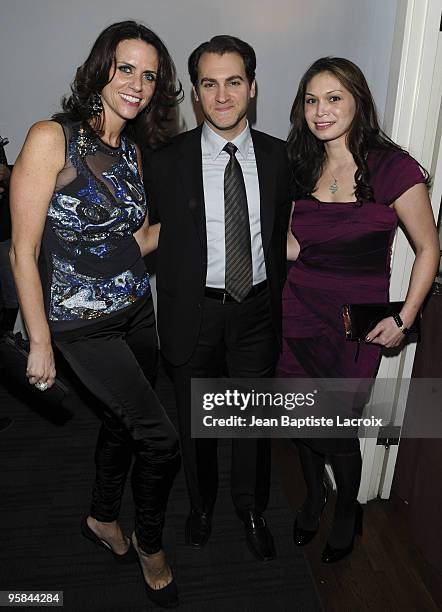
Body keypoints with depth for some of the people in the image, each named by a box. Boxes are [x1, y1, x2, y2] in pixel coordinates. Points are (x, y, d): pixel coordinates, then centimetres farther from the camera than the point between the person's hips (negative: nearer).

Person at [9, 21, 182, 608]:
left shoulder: (132, 151, 7)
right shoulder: (51, 138, -14)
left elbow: (138, 238, 12)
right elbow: (24, 251, -15)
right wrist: (39, 343, -12)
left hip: (136, 311, 7)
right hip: (83, 324, -7)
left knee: (123, 420, 20)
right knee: (162, 437, -5)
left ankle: (103, 519, 48)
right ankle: (149, 543, 25)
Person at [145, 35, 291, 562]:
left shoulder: (277, 156, 0)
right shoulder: (168, 161, -7)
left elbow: (280, 237, 5)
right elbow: (158, 242, -3)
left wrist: (276, 302, 4)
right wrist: (169, 313, -4)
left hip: (256, 309, 2)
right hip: (195, 311, -1)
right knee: (195, 421, 17)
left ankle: (251, 510, 43)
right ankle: (201, 505, 46)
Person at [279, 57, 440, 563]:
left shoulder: (392, 168, -11)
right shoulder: (302, 167, 5)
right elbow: (294, 247, 10)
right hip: (299, 310, 5)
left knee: (339, 430, 5)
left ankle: (348, 513, 39)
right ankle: (313, 498, 46)